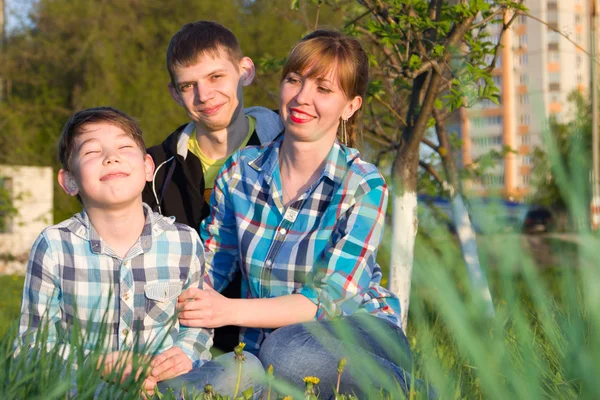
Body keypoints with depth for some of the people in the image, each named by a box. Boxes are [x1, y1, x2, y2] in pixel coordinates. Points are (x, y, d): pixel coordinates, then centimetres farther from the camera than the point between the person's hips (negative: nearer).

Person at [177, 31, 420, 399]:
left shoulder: (364, 187, -11)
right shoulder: (241, 171, 2)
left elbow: (331, 298, -19)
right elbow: (210, 270, 8)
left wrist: (231, 311, -30)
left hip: (362, 338, -3)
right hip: (265, 343, 4)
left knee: (288, 351, -39)